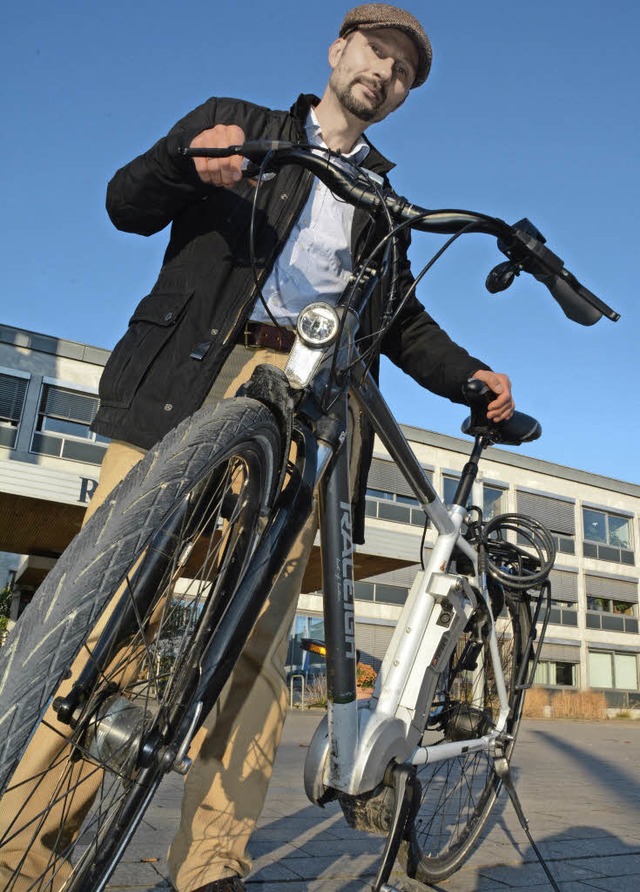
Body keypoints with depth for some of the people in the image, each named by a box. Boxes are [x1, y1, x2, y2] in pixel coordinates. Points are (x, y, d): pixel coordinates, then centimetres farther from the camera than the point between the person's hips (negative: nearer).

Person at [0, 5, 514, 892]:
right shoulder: (234, 121, 22)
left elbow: (401, 321, 26)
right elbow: (128, 203, 13)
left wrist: (469, 376, 8)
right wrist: (188, 163, -9)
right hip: (193, 370, -2)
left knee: (260, 629, -6)